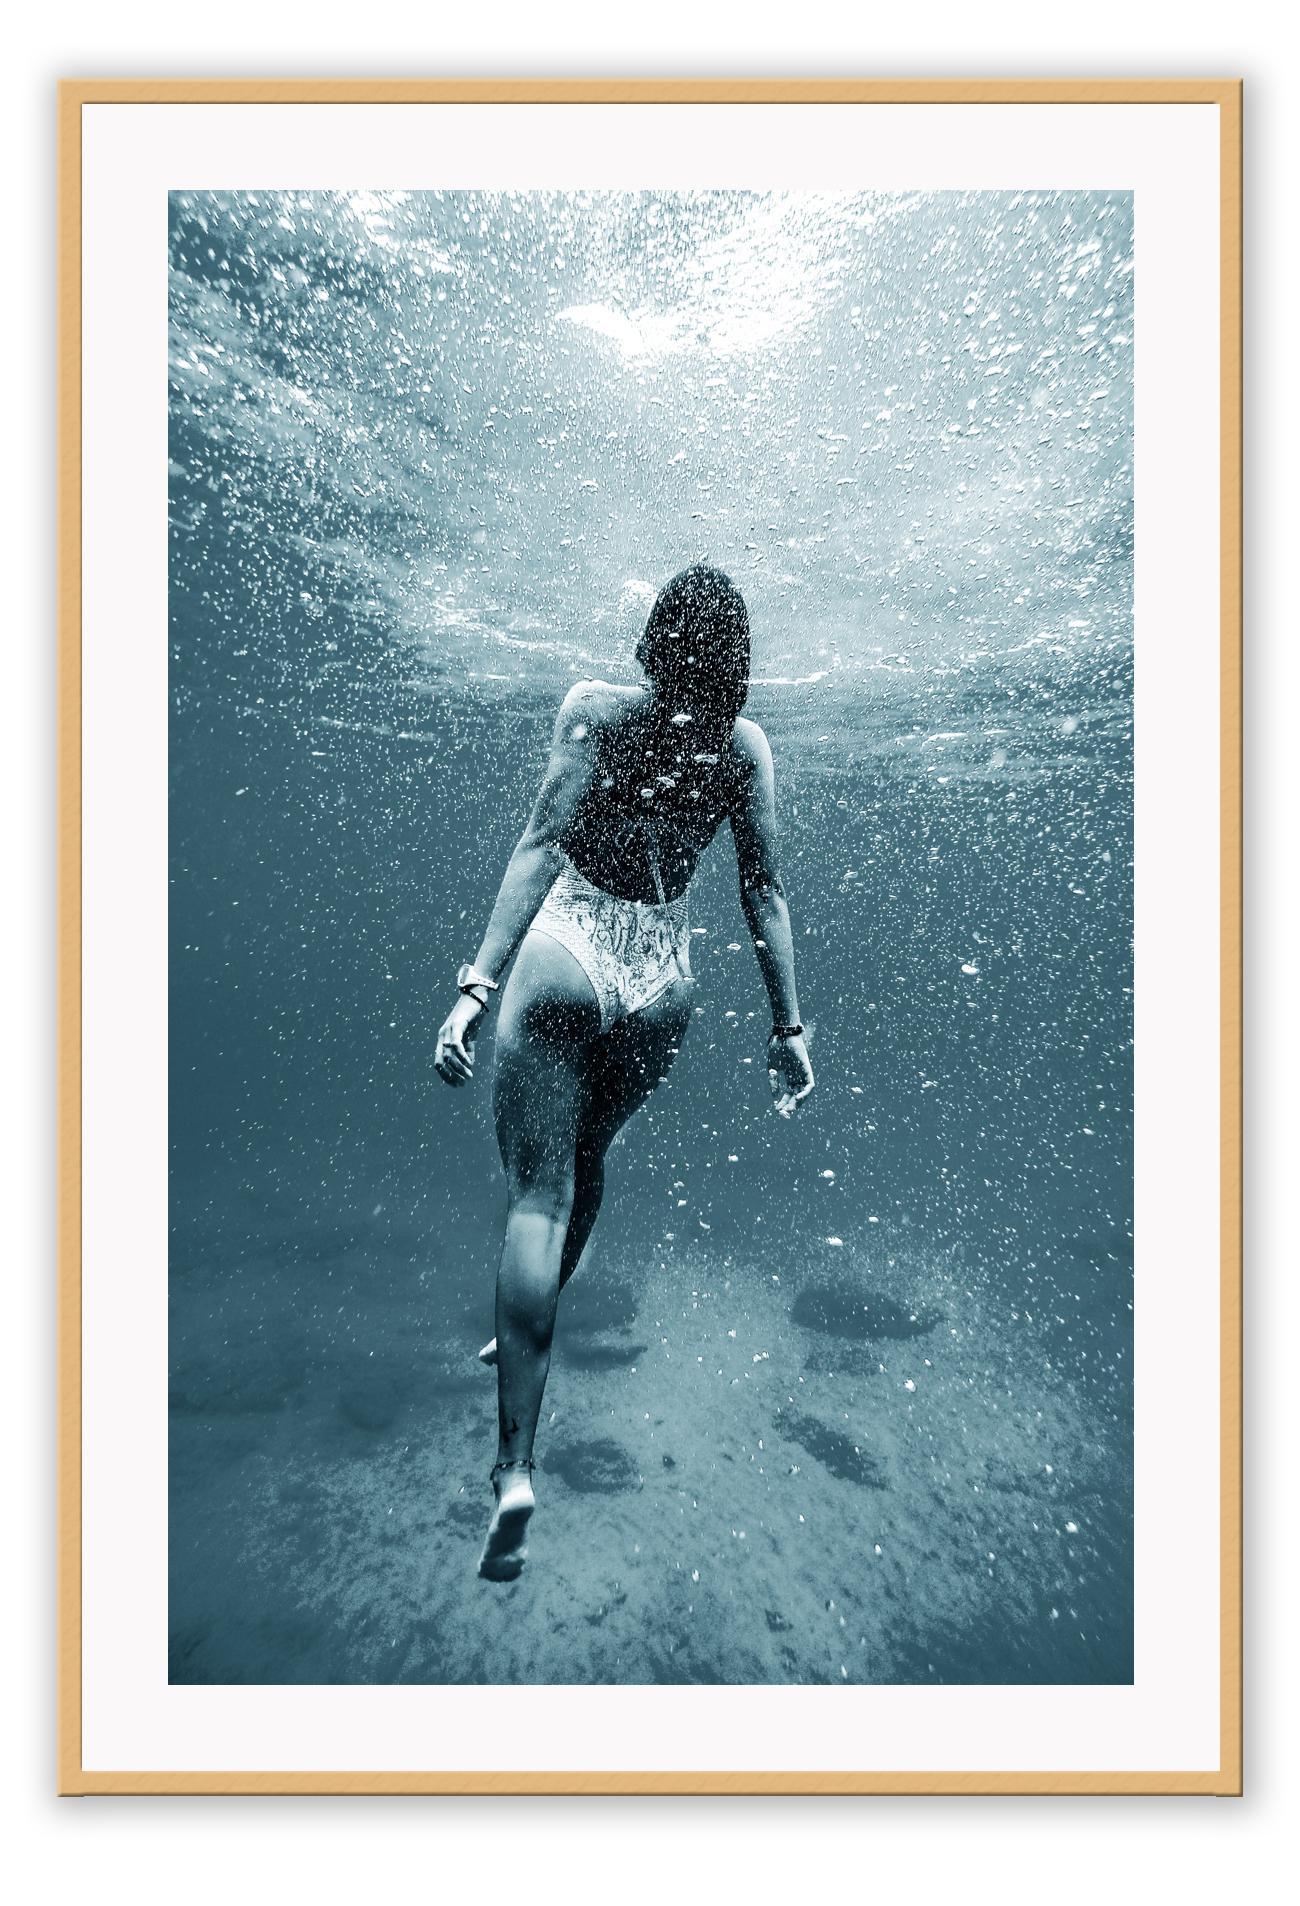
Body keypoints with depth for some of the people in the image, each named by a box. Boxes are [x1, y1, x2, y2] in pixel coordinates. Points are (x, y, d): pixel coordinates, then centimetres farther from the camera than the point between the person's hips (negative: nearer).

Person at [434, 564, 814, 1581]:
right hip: (662, 976, 4)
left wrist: (479, 982, -20)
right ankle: (527, 1335, 45)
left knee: (540, 1187, 0)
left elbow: (543, 843, -17)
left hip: (569, 952, -3)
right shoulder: (747, 744, 2)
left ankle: (516, 1463, -4)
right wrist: (788, 1023, 2)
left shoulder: (596, 707, -6)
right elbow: (765, 892, -2)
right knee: (586, 1157, 24)